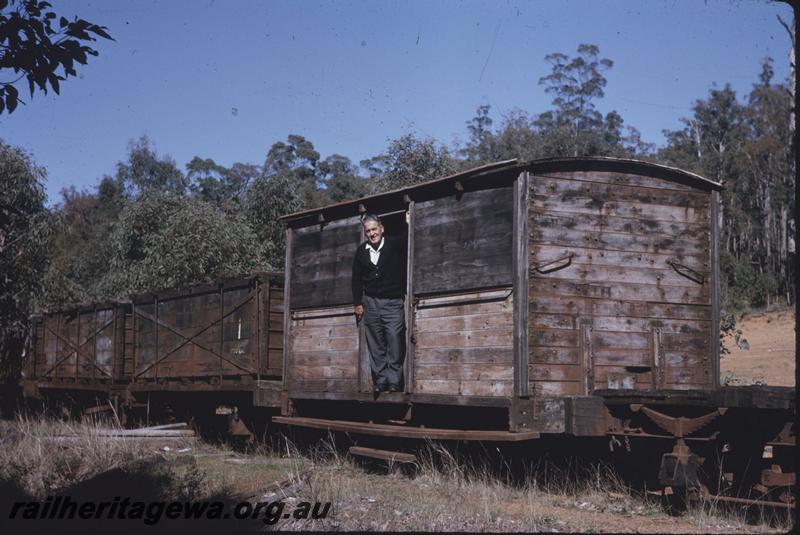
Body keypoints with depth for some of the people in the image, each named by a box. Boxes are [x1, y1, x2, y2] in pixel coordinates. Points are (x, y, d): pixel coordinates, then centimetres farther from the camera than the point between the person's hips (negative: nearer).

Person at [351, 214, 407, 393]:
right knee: (376, 346, 4)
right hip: (371, 303, 3)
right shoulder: (361, 251, 11)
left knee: (395, 342, -10)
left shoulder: (395, 244, 0)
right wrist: (358, 303, 10)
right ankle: (380, 381, 8)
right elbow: (356, 279, 15)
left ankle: (394, 381, -6)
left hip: (393, 302, -3)